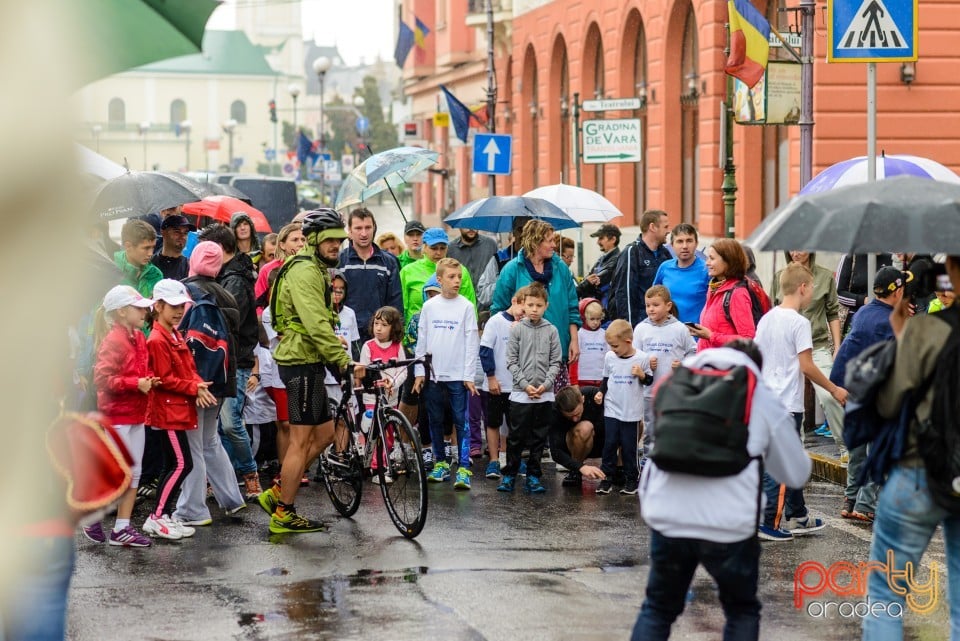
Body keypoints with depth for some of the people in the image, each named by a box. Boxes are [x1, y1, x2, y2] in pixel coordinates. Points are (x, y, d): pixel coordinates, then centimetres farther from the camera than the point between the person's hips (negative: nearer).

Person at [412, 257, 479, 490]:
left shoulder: (466, 307, 0)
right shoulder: (429, 307, 6)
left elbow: (472, 342, -2)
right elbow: (421, 341, 9)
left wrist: (469, 375, -7)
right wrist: (419, 372, 4)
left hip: (458, 375, -3)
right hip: (432, 374, 3)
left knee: (462, 421, -5)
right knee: (435, 421, 9)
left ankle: (464, 468, -5)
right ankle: (440, 462, 21)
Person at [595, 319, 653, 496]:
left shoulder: (642, 358, -8)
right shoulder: (609, 357, 1)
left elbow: (649, 381, 2)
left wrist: (641, 375, -18)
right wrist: (600, 392, -2)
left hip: (631, 412, -3)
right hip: (612, 409, 3)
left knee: (628, 446, 2)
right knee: (610, 443, 2)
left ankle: (631, 479, 14)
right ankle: (606, 477, 11)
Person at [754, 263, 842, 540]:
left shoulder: (766, 319, 9)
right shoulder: (799, 322, -14)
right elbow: (807, 366, -15)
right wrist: (834, 389, -5)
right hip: (788, 403, -8)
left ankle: (797, 517, 25)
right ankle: (768, 522, -4)